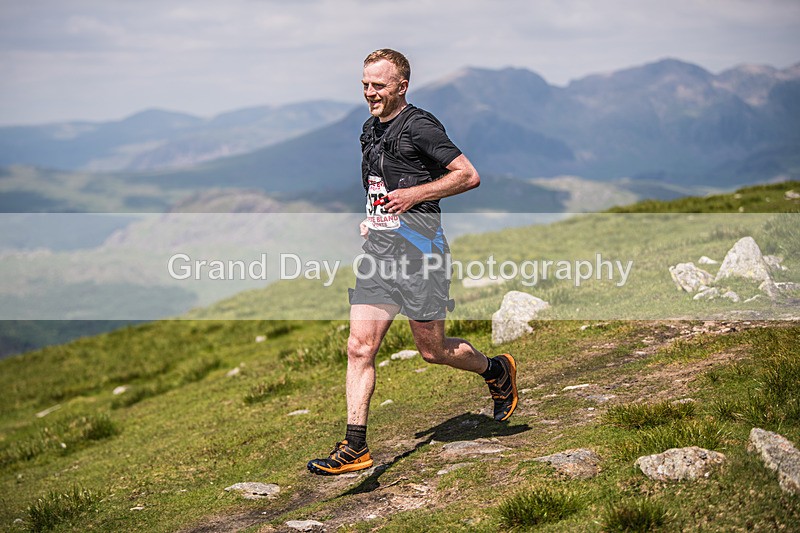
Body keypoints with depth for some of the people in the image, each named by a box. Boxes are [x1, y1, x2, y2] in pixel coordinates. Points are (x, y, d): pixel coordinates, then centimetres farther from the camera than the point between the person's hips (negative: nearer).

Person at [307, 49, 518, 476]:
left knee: (432, 350, 4)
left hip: (418, 247, -7)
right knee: (360, 347, -3)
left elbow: (469, 176, -11)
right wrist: (373, 218, 16)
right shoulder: (371, 128, 16)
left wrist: (414, 194, -16)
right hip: (378, 245, 7)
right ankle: (355, 448, 0)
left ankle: (498, 371, 33)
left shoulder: (419, 126, -10)